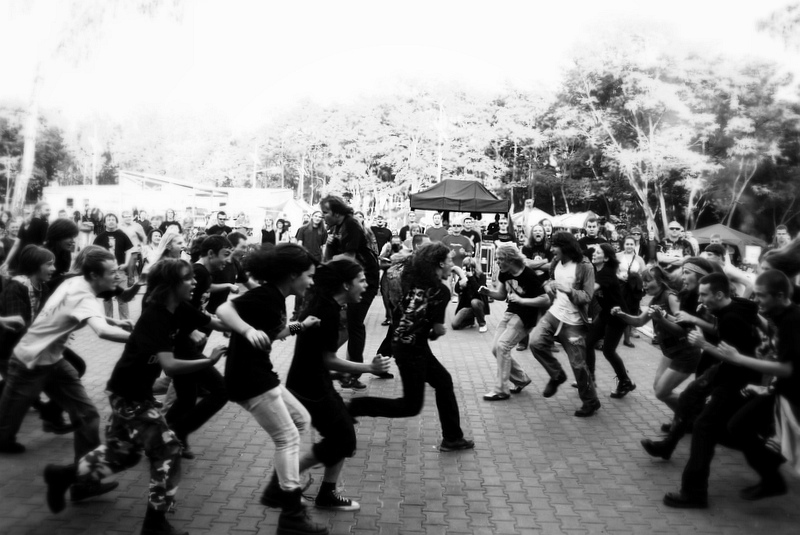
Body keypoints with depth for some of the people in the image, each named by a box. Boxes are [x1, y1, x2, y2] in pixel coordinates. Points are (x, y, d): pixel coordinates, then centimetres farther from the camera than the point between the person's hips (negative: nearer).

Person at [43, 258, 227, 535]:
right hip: (126, 393, -9)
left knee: (122, 453, 22)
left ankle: (62, 475, 40)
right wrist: (209, 361, -46)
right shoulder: (154, 317, -29)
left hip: (137, 391, 9)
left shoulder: (179, 310, -3)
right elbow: (169, 365, -39)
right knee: (167, 449, -6)